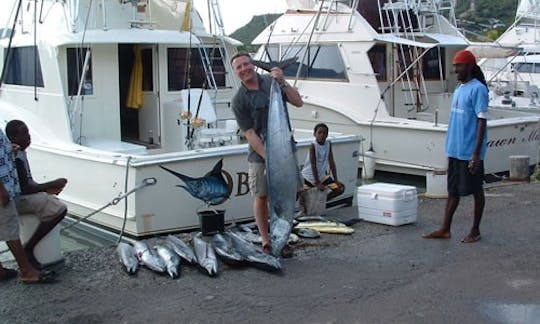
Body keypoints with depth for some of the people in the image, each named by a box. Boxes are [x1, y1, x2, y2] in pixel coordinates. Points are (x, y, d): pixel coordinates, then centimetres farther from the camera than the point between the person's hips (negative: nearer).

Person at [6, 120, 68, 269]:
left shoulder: (20, 152, 10)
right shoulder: (16, 158, -22)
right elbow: (25, 188, -23)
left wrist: (46, 188, 5)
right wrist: (51, 185, -14)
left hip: (22, 195, 11)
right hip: (17, 200, -11)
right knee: (58, 209, -22)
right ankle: (29, 248, -11)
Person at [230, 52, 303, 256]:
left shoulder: (272, 81, 3)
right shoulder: (239, 100, -7)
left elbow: (298, 102, -2)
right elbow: (249, 134, -10)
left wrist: (283, 83, -16)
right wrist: (268, 157, -18)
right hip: (259, 154, -3)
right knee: (261, 197, 1)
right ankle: (265, 241, 14)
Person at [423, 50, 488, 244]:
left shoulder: (478, 89, -13)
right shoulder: (459, 89, 13)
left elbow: (482, 122, -16)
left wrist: (476, 153, -20)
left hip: (470, 152, -8)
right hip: (455, 151, 8)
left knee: (476, 191, 5)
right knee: (453, 190, 11)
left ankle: (475, 231, 16)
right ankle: (445, 229, 17)